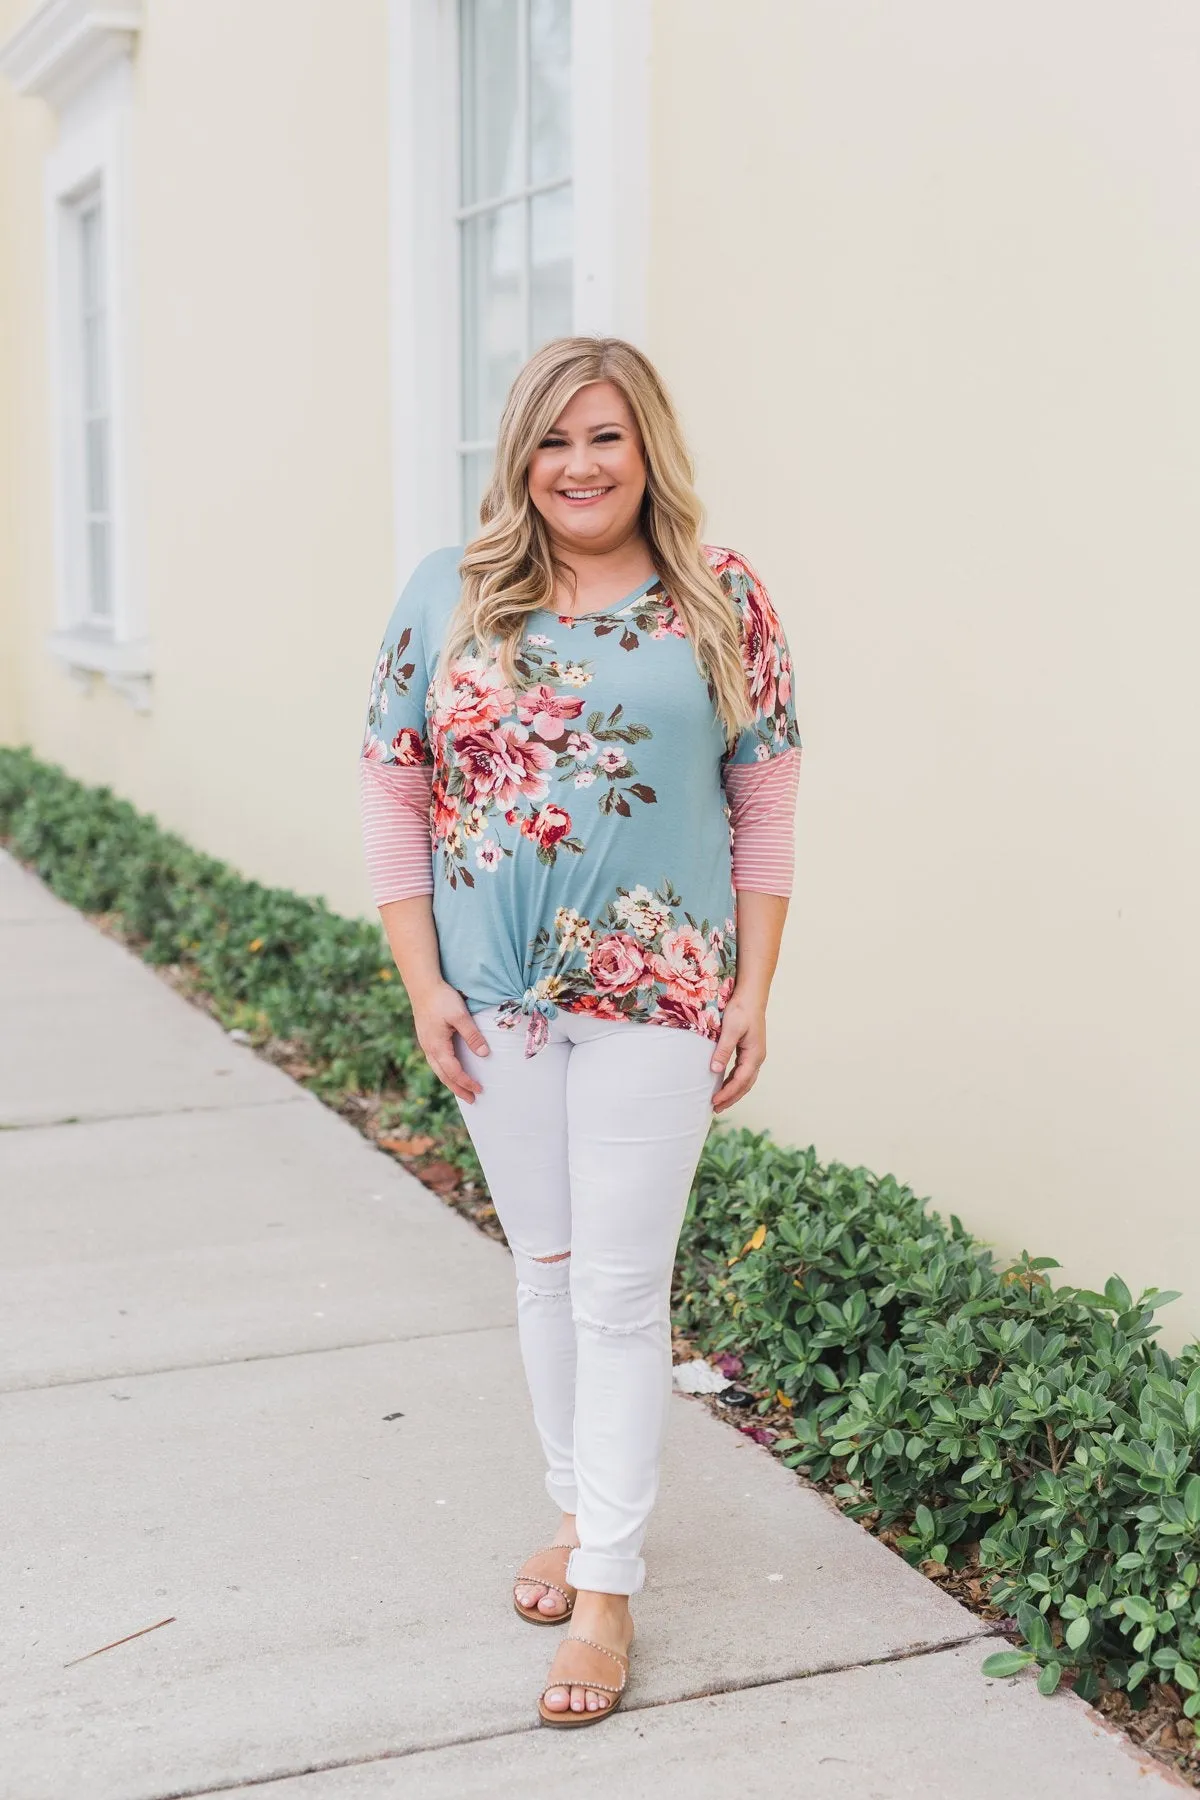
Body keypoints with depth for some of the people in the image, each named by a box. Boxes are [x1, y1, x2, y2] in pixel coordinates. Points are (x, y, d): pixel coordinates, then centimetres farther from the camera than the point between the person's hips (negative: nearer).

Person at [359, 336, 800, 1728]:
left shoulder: (721, 600, -1)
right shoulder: (448, 595, 2)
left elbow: (765, 804, 2)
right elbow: (391, 789, 4)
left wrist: (753, 989, -3)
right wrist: (421, 981, -2)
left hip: (655, 997, -2)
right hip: (495, 997, 2)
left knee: (620, 1288, 1)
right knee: (543, 1269, 15)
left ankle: (608, 1584, 13)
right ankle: (579, 1508, 34)